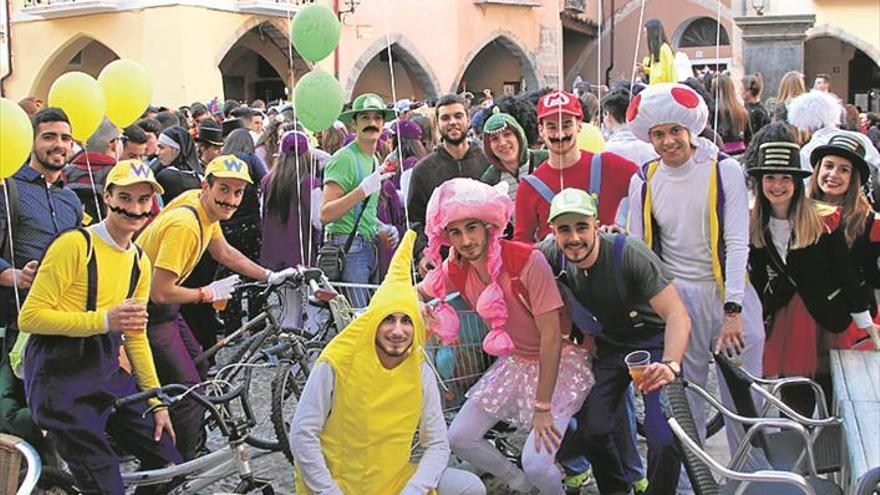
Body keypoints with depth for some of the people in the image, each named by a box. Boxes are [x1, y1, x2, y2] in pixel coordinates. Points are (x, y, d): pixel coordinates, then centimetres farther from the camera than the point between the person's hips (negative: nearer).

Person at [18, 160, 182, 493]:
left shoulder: (140, 262, 12)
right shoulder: (75, 244, -12)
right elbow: (30, 317, -15)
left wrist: (156, 400, 12)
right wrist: (104, 320, -23)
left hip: (108, 375, 7)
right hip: (60, 377, -7)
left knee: (170, 467, 4)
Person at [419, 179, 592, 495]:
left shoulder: (527, 261, -29)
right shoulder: (455, 270, -10)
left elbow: (551, 336, -25)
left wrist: (543, 406, -21)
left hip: (561, 359, -7)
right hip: (515, 361, 7)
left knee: (536, 463, -19)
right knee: (459, 438, 4)